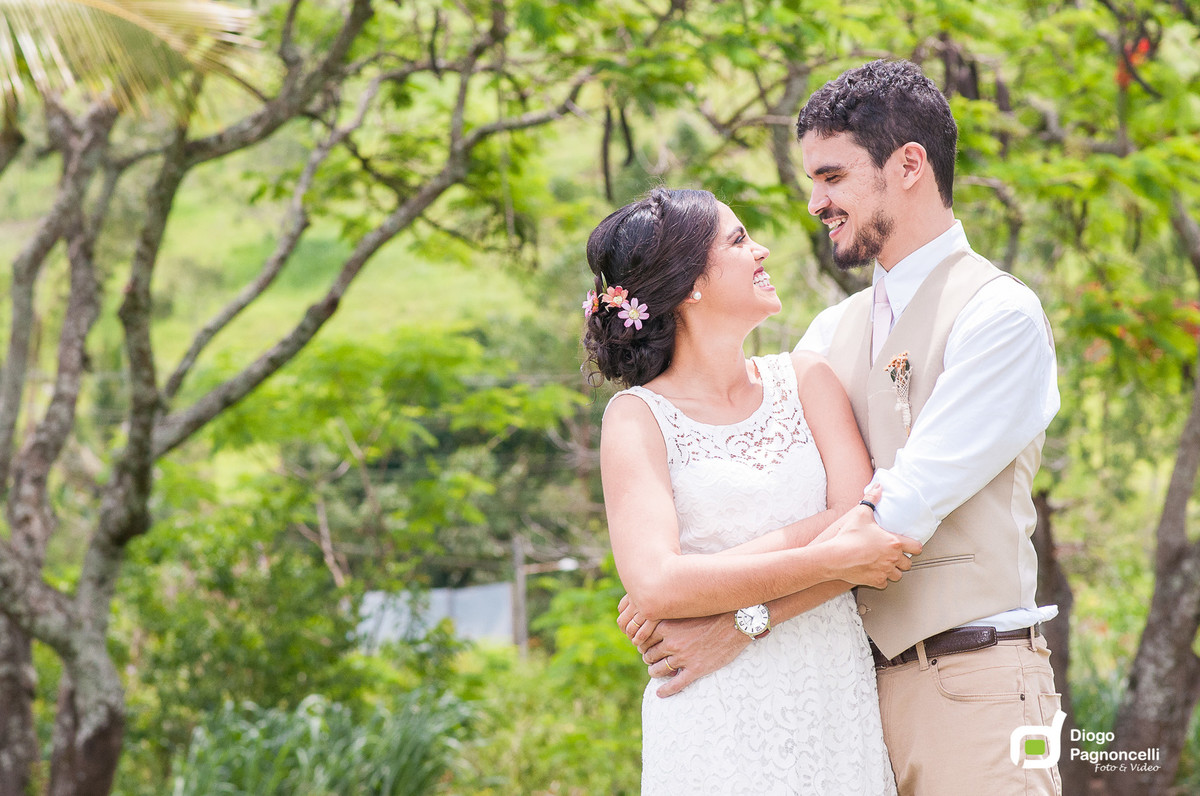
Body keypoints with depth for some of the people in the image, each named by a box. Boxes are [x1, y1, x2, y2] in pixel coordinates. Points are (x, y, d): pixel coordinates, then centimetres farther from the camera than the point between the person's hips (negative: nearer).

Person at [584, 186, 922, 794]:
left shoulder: (805, 378, 7)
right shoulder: (638, 417, -4)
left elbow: (867, 526, -5)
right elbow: (654, 585, -18)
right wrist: (834, 558, -19)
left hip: (838, 704, 4)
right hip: (718, 716, -3)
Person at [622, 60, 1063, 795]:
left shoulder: (1000, 315, -7)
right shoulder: (834, 330, 16)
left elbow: (904, 510, -15)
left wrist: (746, 619, -17)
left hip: (970, 685, -6)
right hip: (857, 679, 6)